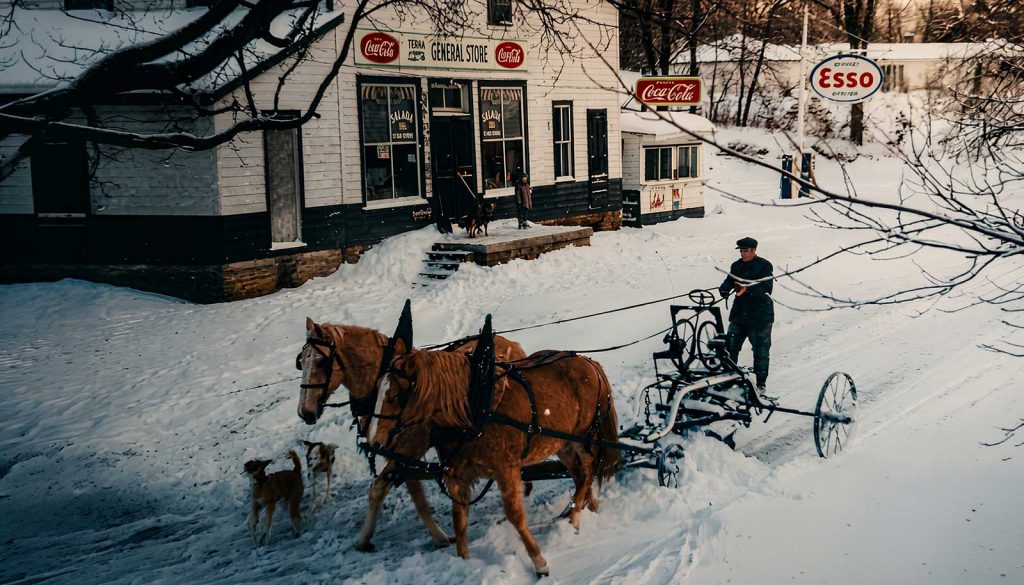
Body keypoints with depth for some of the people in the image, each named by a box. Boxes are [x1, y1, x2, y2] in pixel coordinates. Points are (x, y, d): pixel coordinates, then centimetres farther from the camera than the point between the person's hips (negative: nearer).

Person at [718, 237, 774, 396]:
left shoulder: (764, 266, -7)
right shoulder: (737, 266, 10)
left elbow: (766, 289, -17)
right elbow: (729, 281, 4)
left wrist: (748, 289, -32)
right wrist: (724, 289, -20)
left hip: (759, 316, -5)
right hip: (739, 313, 5)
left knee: (760, 350, 1)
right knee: (731, 347, 2)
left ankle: (761, 384, 11)